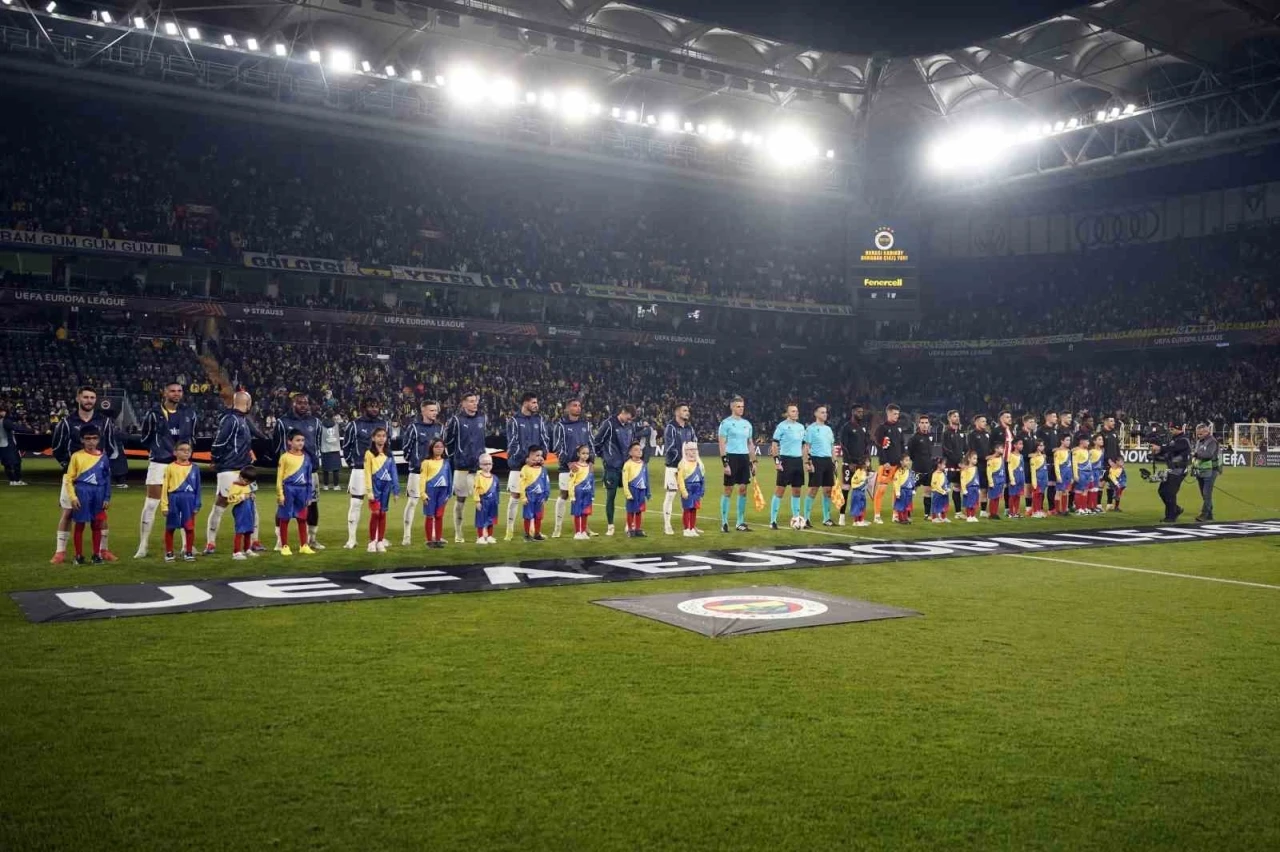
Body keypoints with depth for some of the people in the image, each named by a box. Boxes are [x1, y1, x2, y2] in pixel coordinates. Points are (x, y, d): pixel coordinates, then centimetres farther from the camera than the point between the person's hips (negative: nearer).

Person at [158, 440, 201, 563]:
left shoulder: (194, 468, 4)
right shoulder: (170, 467, 0)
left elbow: (197, 488, 5)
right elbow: (165, 487, 1)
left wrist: (197, 505, 0)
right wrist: (164, 505, -3)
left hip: (189, 500, 1)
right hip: (173, 499, -1)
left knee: (189, 528, 4)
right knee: (170, 528, 8)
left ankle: (189, 552, 17)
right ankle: (169, 553, 20)